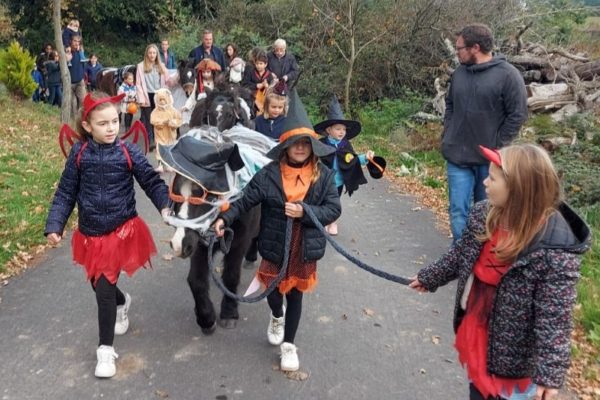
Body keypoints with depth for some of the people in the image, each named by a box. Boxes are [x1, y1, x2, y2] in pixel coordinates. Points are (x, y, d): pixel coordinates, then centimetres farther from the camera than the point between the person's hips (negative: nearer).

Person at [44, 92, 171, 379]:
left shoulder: (128, 152, -11)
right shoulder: (79, 153, -6)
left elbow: (151, 181, -7)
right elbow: (65, 193, 0)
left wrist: (165, 206, -23)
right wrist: (54, 226, -7)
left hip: (121, 230, -3)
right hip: (90, 233, 3)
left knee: (104, 288, -4)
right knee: (98, 283, 17)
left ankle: (105, 348, 14)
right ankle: (122, 302, 53)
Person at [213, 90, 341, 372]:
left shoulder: (322, 175, -8)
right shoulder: (269, 174, -11)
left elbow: (334, 209, -8)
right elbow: (245, 201, -10)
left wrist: (304, 212, -22)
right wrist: (225, 219, -22)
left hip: (305, 247, 0)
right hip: (274, 245, 0)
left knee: (295, 294, 14)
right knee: (273, 289, 18)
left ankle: (289, 344, 33)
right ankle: (277, 317, 55)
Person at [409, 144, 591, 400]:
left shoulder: (555, 251, -29)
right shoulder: (483, 214, -10)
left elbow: (554, 317, -25)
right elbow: (460, 254, 8)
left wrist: (548, 372, -25)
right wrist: (430, 278, 18)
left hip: (514, 354, -6)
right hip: (476, 333, 6)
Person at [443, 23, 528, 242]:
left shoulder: (507, 75, -12)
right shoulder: (459, 73, 6)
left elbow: (517, 115, -10)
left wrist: (497, 146, -11)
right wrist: (448, 134, 8)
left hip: (490, 159, -4)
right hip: (457, 156, 4)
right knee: (458, 211, 5)